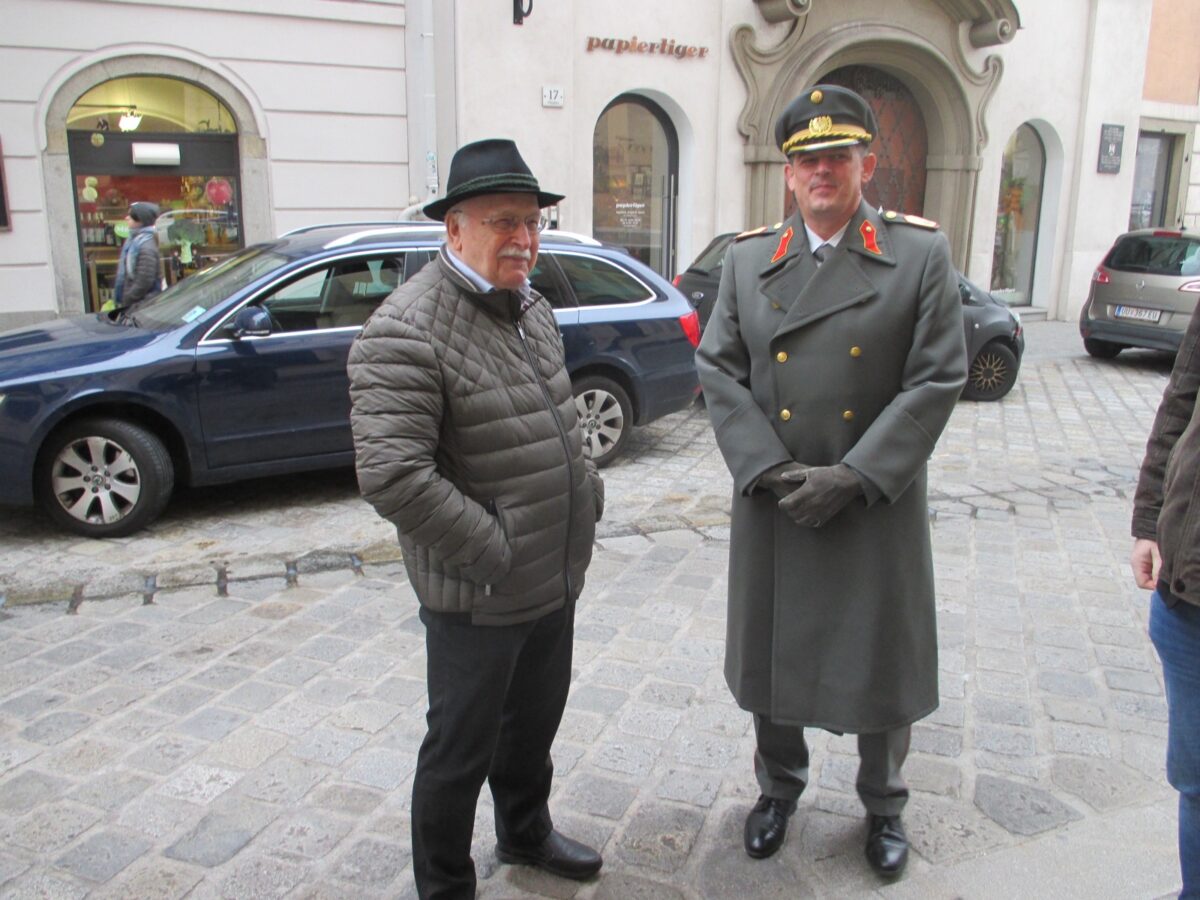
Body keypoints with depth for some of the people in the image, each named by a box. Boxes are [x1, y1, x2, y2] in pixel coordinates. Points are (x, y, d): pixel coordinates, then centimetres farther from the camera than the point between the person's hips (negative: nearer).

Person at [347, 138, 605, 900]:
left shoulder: (531, 308, 7)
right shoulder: (406, 331, -22)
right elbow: (391, 476, -29)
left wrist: (587, 494, 8)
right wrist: (494, 551, -22)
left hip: (557, 578, 8)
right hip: (478, 597, -8)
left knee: (536, 719, 26)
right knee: (462, 749, 11)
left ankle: (527, 833, 51)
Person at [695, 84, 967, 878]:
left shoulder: (922, 254, -3)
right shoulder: (748, 259, 4)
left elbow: (937, 380, -8)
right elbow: (720, 371, 0)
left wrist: (851, 477, -16)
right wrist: (772, 470, -12)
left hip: (878, 508, -2)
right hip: (773, 507, 2)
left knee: (883, 662, 11)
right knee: (772, 655, 15)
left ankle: (884, 803, 38)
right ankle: (780, 788, 41)